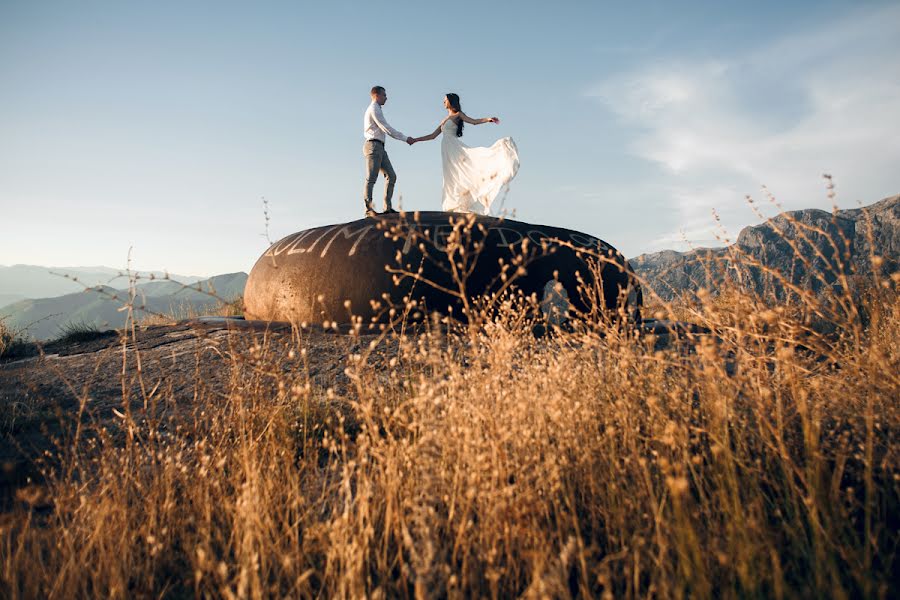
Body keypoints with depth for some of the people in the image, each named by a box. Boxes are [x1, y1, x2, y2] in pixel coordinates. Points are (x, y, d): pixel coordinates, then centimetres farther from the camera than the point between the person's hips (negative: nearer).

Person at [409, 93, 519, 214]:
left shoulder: (458, 115, 7)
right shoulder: (445, 119, 26)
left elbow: (474, 121, -8)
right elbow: (433, 136, 28)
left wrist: (488, 119, -25)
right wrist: (415, 140, 28)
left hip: (455, 147, -7)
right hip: (447, 151, 7)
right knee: (452, 179, -1)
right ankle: (457, 207, -5)